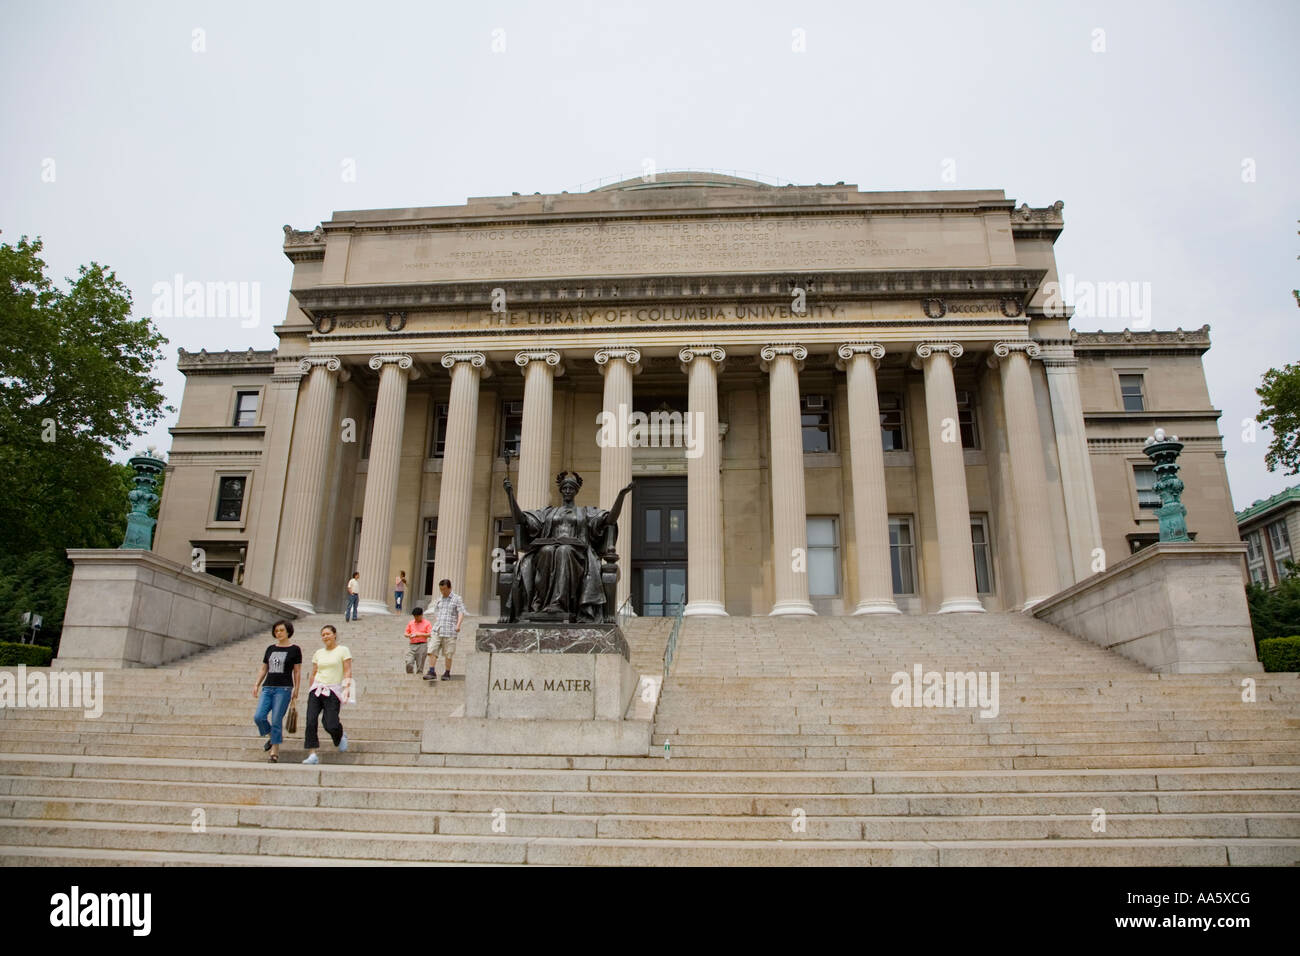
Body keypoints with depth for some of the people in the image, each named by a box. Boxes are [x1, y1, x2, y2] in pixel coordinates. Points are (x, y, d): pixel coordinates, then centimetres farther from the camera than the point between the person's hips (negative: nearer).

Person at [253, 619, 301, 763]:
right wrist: (257, 685, 8)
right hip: (267, 688, 5)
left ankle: (275, 752, 2)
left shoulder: (295, 649, 2)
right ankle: (272, 736, 19)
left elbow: (297, 671, 2)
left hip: (284, 688, -5)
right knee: (258, 717, -8)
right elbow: (263, 669, 19)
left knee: (276, 721, -7)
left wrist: (296, 689, -3)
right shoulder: (270, 649, 15)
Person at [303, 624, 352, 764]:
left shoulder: (343, 650, 2)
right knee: (310, 722, -11)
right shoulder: (318, 653, 15)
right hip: (316, 689, 4)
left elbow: (348, 672, -4)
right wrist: (311, 690, 15)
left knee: (331, 725, -11)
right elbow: (313, 674, 19)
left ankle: (340, 737, 24)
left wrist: (346, 688, -15)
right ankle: (312, 755, -8)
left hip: (333, 691, -4)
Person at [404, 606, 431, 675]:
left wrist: (419, 634, -16)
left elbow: (430, 634, -6)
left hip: (422, 645, -3)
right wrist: (409, 635, -5)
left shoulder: (426, 623, 3)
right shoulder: (411, 623, 15)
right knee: (409, 663, -11)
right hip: (411, 645, 3)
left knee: (420, 665, -2)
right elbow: (406, 633, 18)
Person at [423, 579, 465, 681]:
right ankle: (432, 672, -7)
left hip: (450, 631, -4)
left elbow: (461, 613, -7)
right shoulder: (439, 600, 18)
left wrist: (458, 625, -21)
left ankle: (447, 673, 9)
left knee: (448, 654, -1)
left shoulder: (457, 599, 3)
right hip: (437, 631, 4)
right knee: (432, 651, -8)